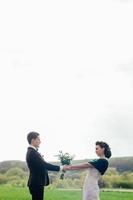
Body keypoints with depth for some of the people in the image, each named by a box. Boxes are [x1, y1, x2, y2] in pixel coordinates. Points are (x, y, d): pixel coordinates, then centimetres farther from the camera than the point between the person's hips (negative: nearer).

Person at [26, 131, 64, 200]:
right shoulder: (32, 153, -19)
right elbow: (45, 165, -22)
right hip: (36, 184, -10)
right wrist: (60, 168, -17)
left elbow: (43, 165, 16)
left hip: (37, 183, 10)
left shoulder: (32, 152, 13)